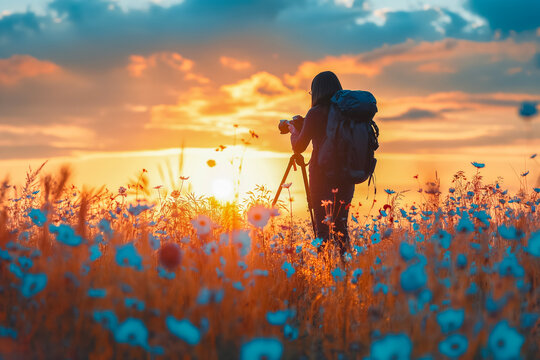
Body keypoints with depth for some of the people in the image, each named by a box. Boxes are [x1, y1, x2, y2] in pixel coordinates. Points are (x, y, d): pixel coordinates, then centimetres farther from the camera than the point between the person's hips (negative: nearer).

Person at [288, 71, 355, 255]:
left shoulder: (316, 113, -9)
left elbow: (298, 146, -3)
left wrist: (293, 129, 16)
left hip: (322, 176, -5)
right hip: (346, 177, 5)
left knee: (323, 228, -2)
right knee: (340, 226, 15)